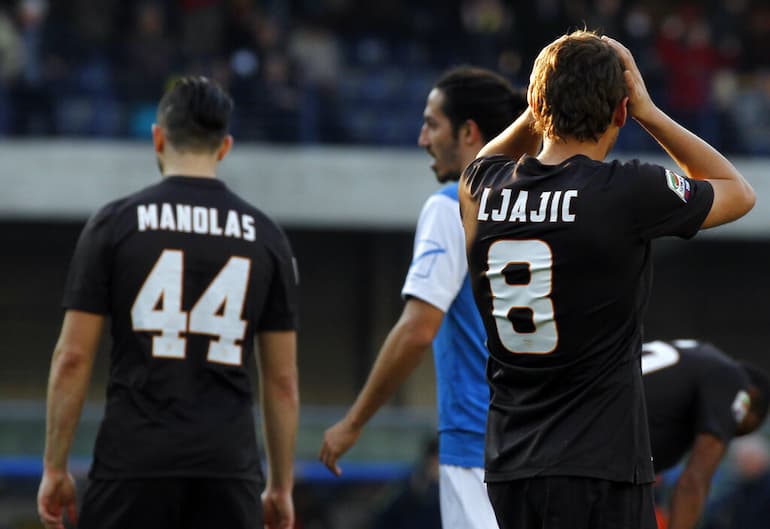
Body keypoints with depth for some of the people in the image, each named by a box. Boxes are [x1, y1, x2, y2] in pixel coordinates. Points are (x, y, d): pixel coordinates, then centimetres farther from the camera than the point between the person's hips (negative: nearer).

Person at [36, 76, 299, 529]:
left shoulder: (114, 224, 1)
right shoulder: (266, 236, 8)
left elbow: (72, 358, -1)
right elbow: (282, 379, 8)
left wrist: (55, 469, 6)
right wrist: (281, 487, 15)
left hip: (134, 462, -2)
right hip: (229, 469, 2)